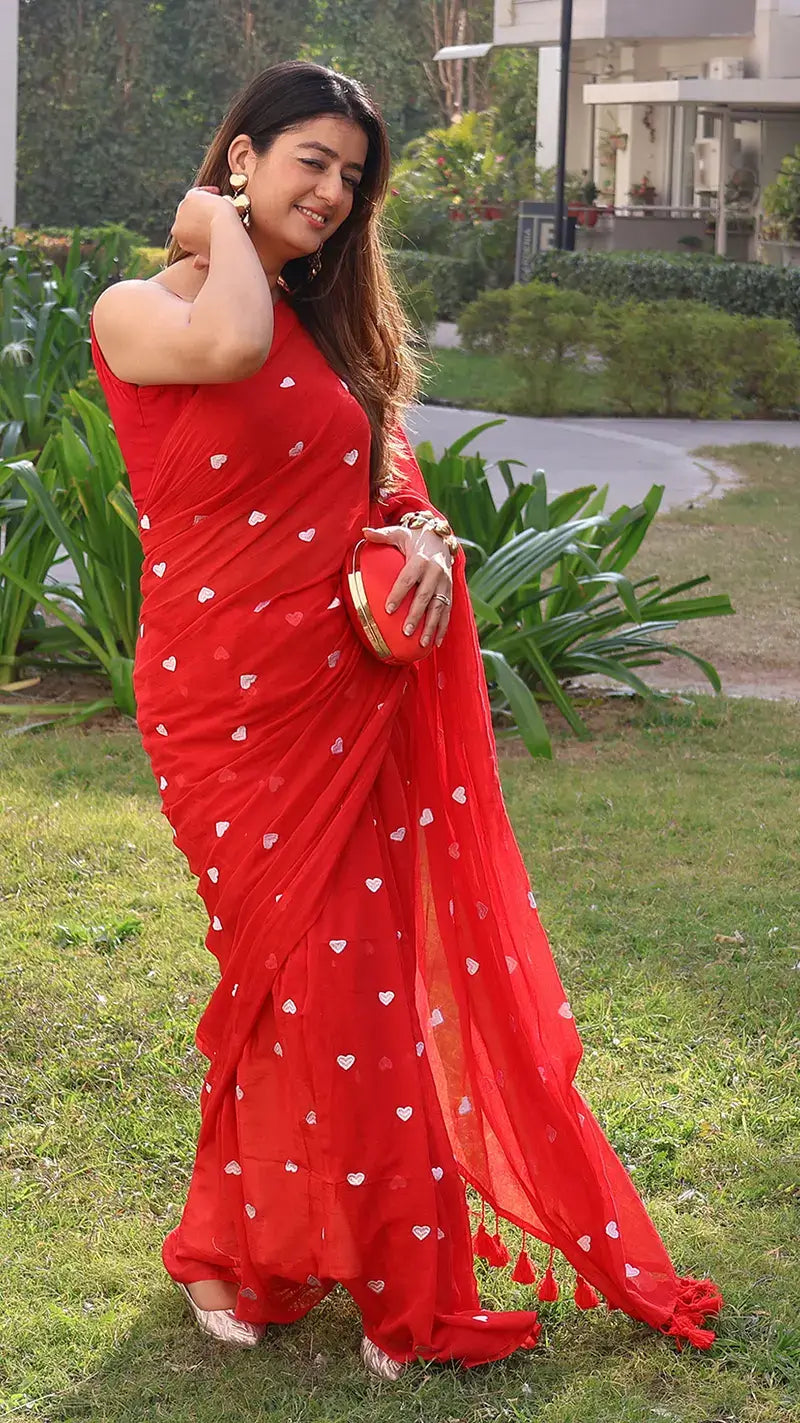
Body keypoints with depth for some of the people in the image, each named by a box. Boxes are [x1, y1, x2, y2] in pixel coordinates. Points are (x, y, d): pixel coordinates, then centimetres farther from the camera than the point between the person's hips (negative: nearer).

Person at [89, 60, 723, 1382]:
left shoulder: (336, 327, 17)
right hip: (227, 701, -6)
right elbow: (230, 344, -28)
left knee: (378, 967, 7)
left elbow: (387, 479, 20)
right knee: (309, 970, -2)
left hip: (352, 694, 6)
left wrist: (426, 537, -3)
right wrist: (223, 228, -9)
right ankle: (235, 1251, 19)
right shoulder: (138, 312, -5)